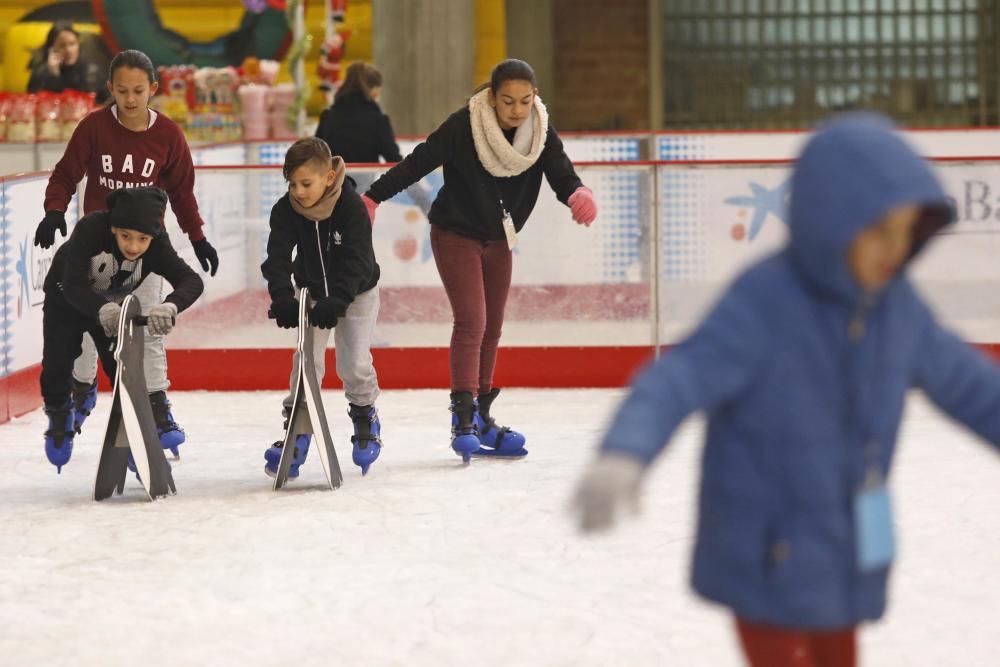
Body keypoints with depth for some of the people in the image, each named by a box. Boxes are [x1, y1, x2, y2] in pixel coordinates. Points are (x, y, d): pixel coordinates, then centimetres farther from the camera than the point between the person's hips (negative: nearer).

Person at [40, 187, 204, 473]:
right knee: (57, 366, -7)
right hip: (66, 299, -2)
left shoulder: (156, 245, -32)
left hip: (115, 302, 2)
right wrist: (102, 309, -64)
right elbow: (73, 286, -45)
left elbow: (191, 281, -43)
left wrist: (170, 306, -65)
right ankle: (58, 416, 24)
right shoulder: (91, 228, -39)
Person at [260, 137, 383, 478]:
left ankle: (365, 418, 16)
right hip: (312, 292, 3)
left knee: (355, 363, -9)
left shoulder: (352, 207, -30)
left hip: (356, 292, -3)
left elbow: (357, 261, -35)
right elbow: (277, 257, -29)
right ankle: (296, 430, 0)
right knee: (306, 360, -6)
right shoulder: (286, 210, -21)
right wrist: (282, 298, -46)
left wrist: (336, 301, -48)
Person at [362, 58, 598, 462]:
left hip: (498, 239, 6)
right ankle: (462, 417, -17)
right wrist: (372, 198, -27)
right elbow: (418, 163, -23)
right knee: (471, 322, -17)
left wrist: (577, 194, -45)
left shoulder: (541, 133, -12)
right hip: (455, 234, -6)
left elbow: (560, 172, -21)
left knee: (491, 329, 13)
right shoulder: (464, 126, -24)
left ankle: (481, 419, 24)